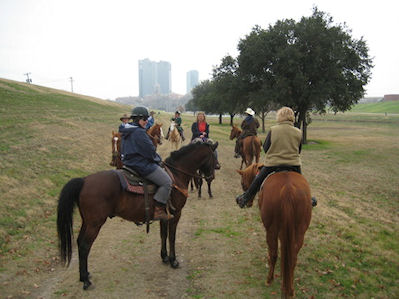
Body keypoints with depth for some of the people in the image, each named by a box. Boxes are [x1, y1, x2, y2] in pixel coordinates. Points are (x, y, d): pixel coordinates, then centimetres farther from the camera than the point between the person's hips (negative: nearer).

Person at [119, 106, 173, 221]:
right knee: (167, 182, -10)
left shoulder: (127, 133, 15)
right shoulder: (139, 132, -18)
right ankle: (158, 210, -14)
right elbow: (150, 151, -19)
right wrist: (157, 159, 2)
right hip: (143, 166, -11)